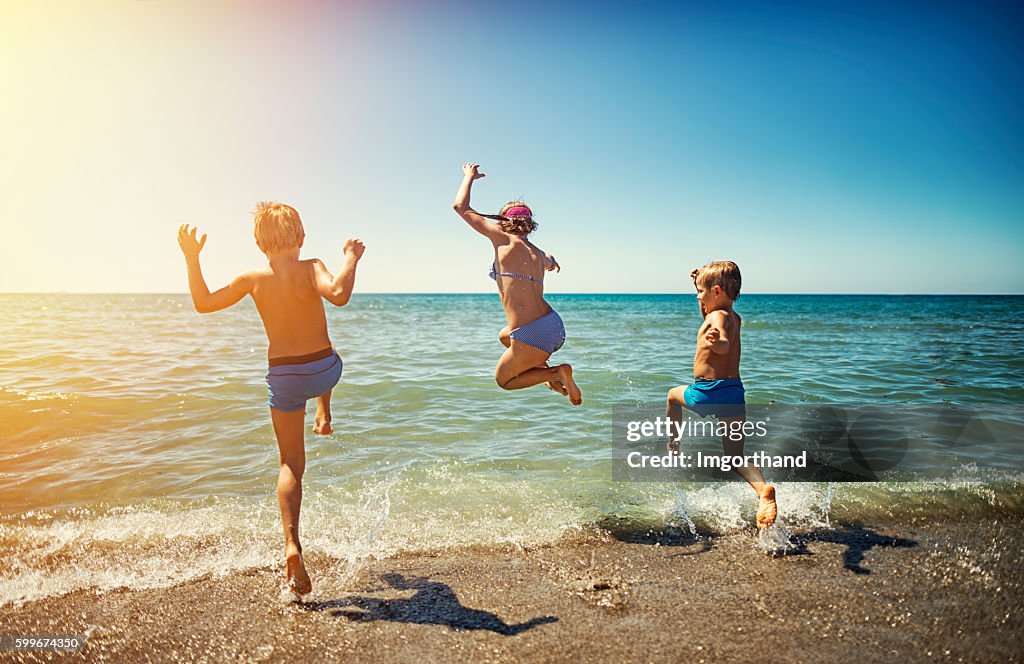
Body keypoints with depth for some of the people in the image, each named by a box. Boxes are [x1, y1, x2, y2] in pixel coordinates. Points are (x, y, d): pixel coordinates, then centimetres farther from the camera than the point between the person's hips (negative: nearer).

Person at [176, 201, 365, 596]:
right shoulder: (310, 268, -12)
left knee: (291, 466, 9)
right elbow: (338, 294, -33)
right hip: (324, 369, -1)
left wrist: (192, 259, 14)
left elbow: (203, 303, 9)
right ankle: (324, 417, 53)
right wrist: (351, 259, -20)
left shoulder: (252, 279, -4)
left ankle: (292, 545, -2)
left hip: (283, 377, 1)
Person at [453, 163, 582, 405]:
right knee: (504, 336, 37)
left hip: (534, 336, -7)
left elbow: (461, 206, 7)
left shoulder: (503, 238, -1)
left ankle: (558, 373, -2)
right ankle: (549, 372, 19)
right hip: (555, 327, 7)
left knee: (503, 380, 20)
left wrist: (469, 176, 24)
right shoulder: (538, 253, 16)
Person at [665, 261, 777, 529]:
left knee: (674, 395, 26)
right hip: (735, 391, 7)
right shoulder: (735, 318, 15)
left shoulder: (719, 316, -12)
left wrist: (715, 341, -56)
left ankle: (673, 446, 36)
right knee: (736, 457, 9)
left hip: (709, 392, -7)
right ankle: (763, 489, -16)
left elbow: (724, 345, -33)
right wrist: (702, 282, 33)